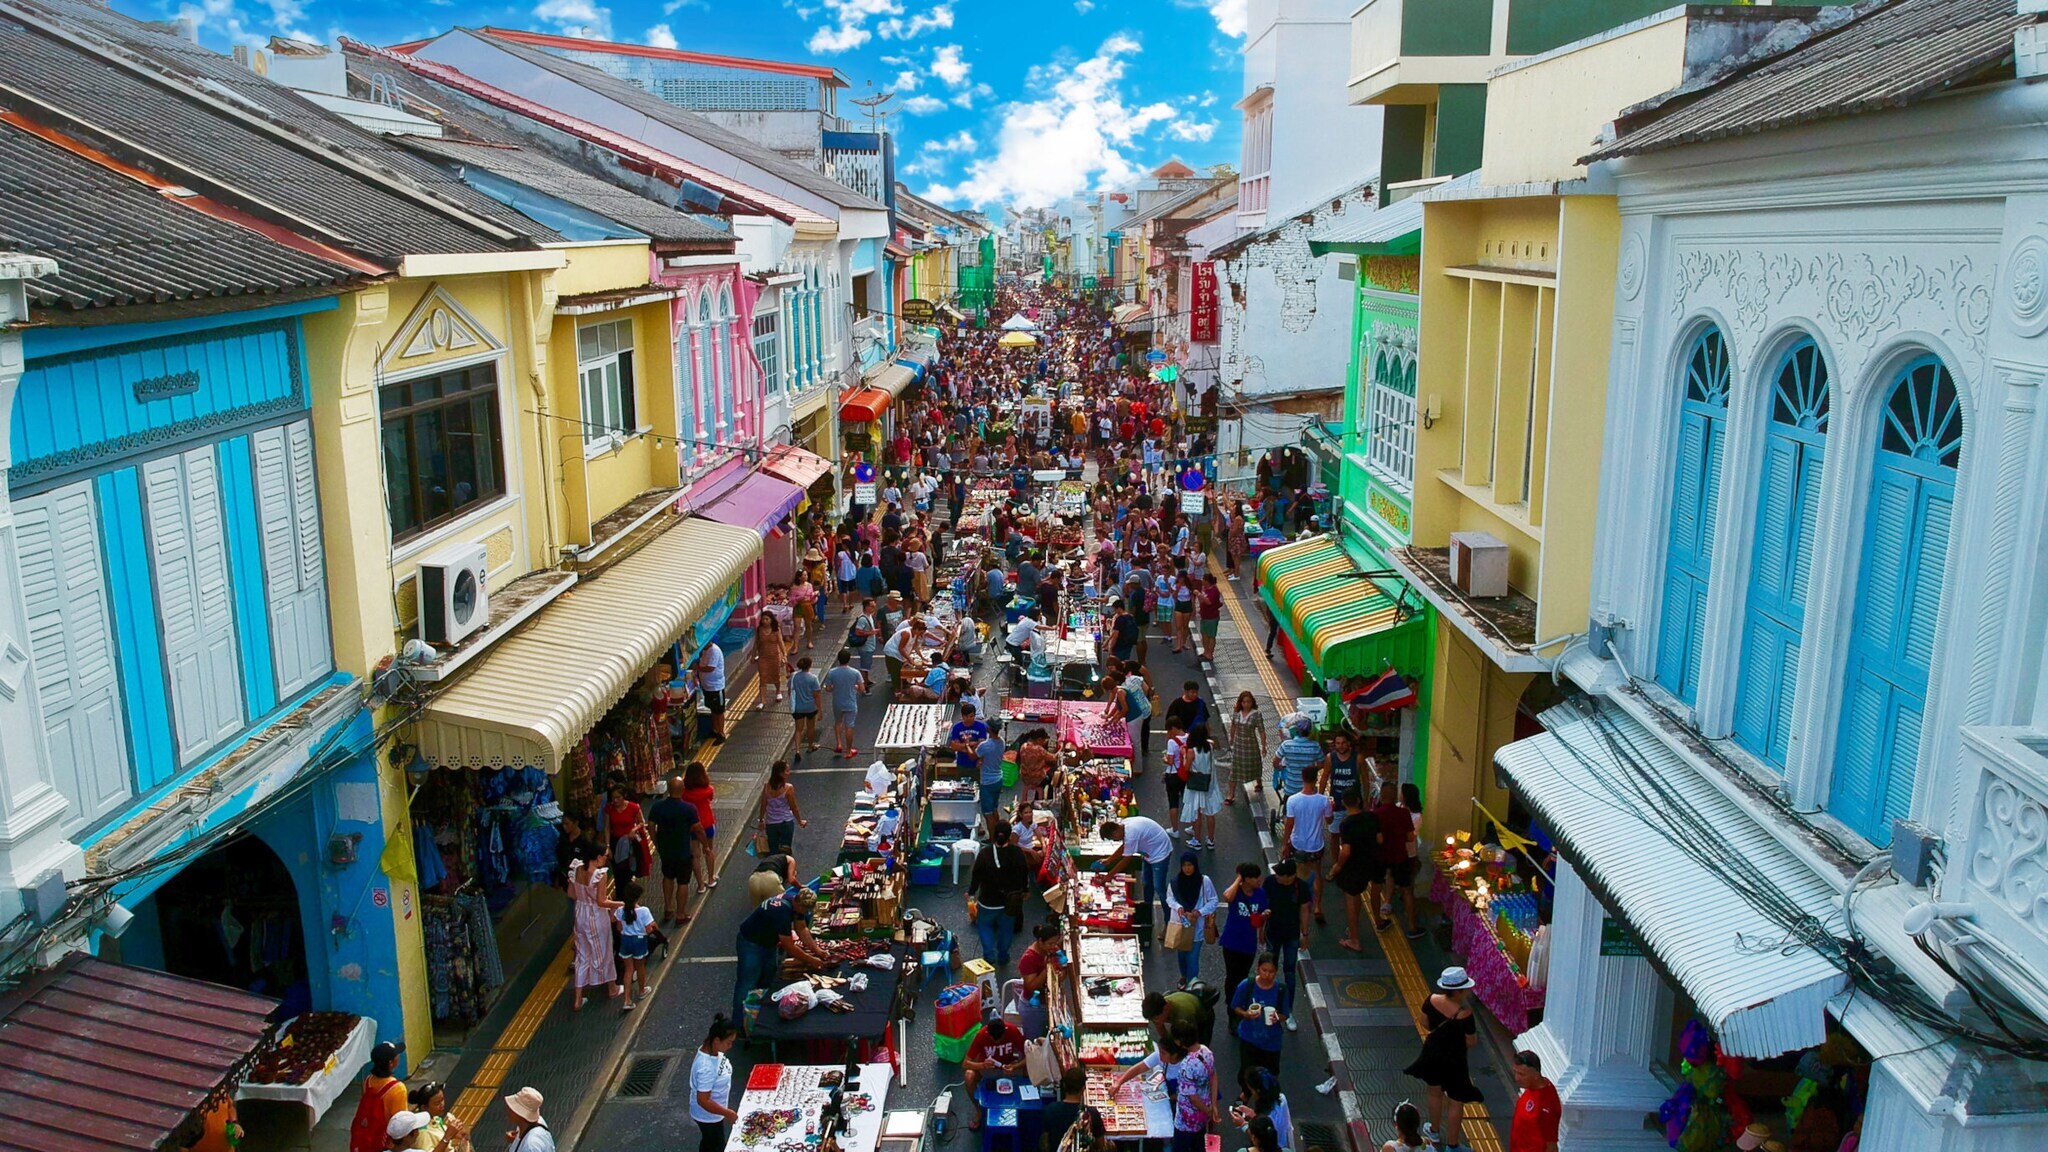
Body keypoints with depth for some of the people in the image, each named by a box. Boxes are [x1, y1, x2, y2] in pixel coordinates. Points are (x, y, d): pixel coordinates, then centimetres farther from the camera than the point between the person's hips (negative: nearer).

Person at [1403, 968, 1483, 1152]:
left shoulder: (1432, 999, -16)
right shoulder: (1464, 1014, -31)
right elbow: (1472, 1042, -19)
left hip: (1432, 1054, 6)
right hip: (1454, 1060, -5)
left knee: (1435, 1092, 28)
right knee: (1456, 1102, 14)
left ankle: (1434, 1131, 48)